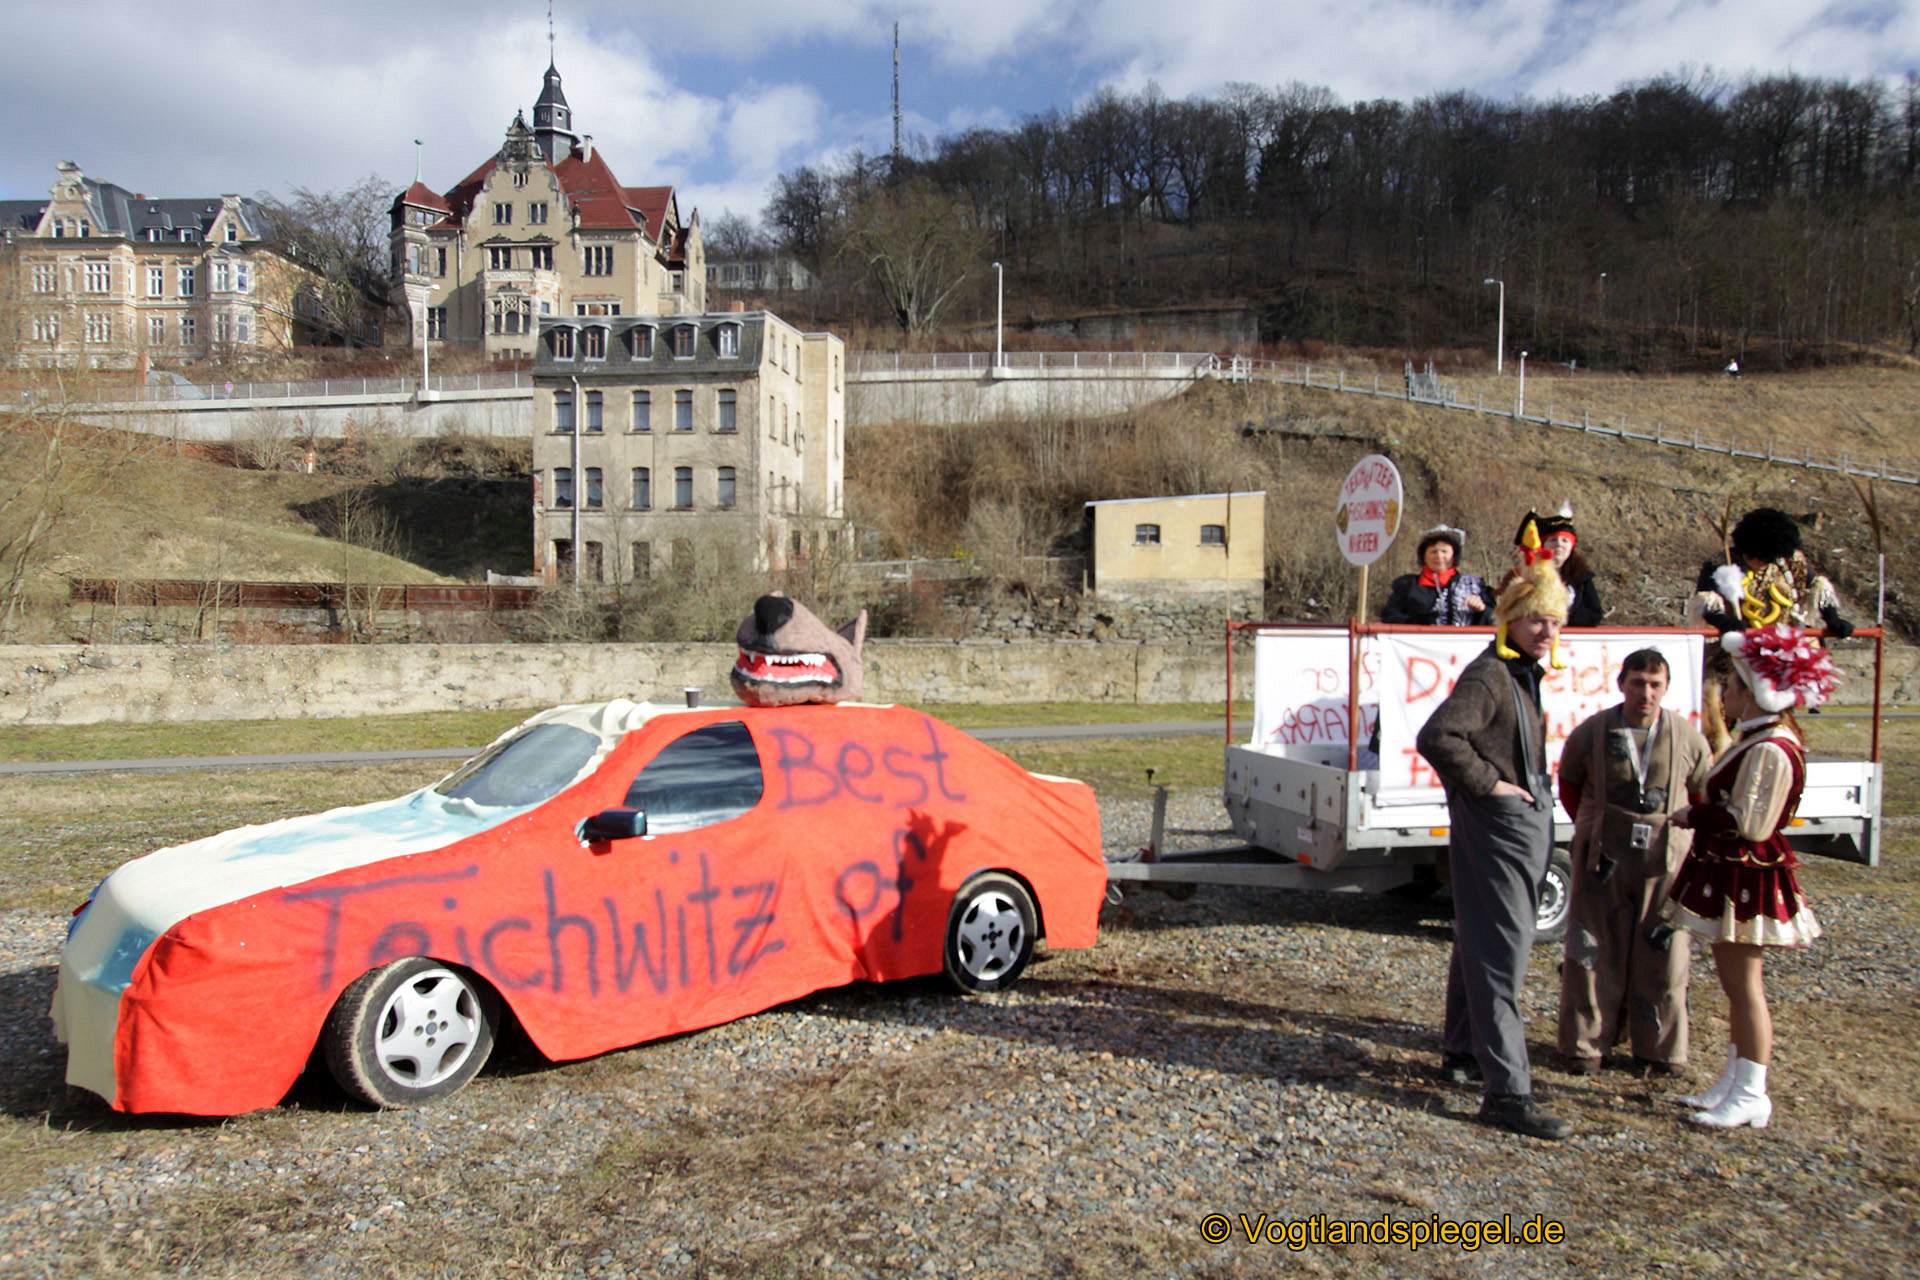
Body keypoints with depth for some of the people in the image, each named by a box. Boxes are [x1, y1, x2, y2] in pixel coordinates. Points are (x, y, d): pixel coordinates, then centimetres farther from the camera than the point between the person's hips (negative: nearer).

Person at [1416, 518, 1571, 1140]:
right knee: (1501, 954, -8)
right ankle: (1507, 1090, -5)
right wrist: (1487, 782, -21)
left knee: (1481, 943, 19)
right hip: (1495, 831, -10)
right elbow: (1437, 737, -31)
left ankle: (1462, 1052, 32)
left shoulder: (1523, 674, 14)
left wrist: (1534, 792, 14)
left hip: (1525, 826, 10)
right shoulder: (1489, 675, -18)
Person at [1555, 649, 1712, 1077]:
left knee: (1661, 958, 5)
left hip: (1664, 861, 1)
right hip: (1602, 860, 0)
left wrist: (1680, 834, 7)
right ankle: (1585, 1045, 16)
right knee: (1594, 953, 5)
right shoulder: (1591, 733, -2)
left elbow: (1704, 794, 13)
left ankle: (1659, 1051, 19)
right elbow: (1568, 785, 12)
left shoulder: (1687, 738, 0)